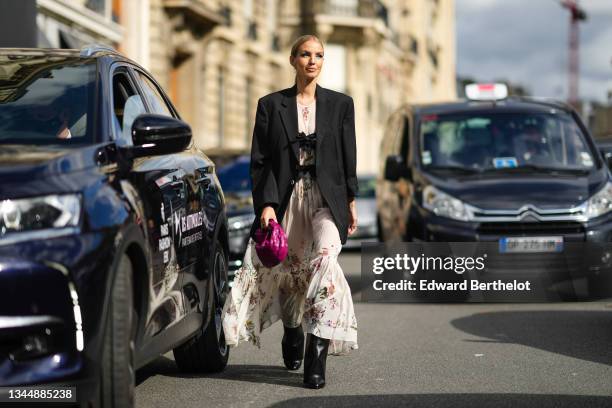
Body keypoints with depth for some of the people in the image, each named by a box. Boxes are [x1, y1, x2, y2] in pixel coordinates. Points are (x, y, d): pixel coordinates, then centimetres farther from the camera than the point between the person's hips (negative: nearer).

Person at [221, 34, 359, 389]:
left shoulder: (341, 104, 8)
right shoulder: (271, 105, 6)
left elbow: (348, 158, 10)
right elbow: (260, 161, 3)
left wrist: (351, 201, 4)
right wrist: (266, 204, -8)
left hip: (326, 199, -1)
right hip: (285, 198, 1)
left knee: (324, 261, -24)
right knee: (285, 271, 5)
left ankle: (318, 356, -24)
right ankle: (292, 331, 39)